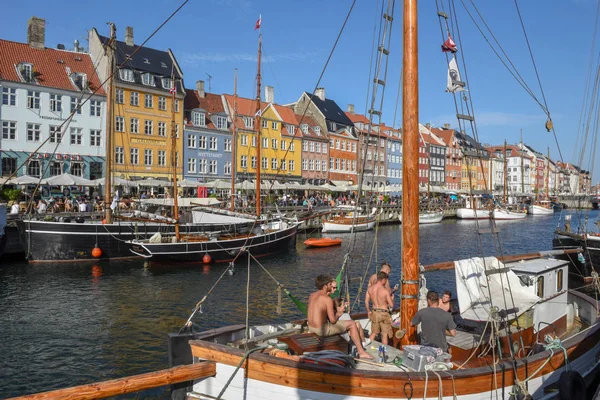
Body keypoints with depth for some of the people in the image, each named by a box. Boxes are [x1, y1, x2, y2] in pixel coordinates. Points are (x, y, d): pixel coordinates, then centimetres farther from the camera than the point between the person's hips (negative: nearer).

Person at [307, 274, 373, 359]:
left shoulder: (312, 296, 5)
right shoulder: (327, 299, -19)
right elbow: (333, 320, -17)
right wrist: (338, 314, 5)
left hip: (311, 327, 8)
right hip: (322, 329, -8)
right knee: (352, 324, 2)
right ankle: (361, 352, 9)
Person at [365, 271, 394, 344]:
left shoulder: (370, 288, -4)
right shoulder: (385, 290, -19)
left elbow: (366, 302, 4)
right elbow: (391, 305, -14)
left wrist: (369, 311, 19)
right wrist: (392, 299, 7)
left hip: (374, 313, 5)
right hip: (384, 313, -5)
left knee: (373, 333, 21)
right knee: (385, 334, 9)